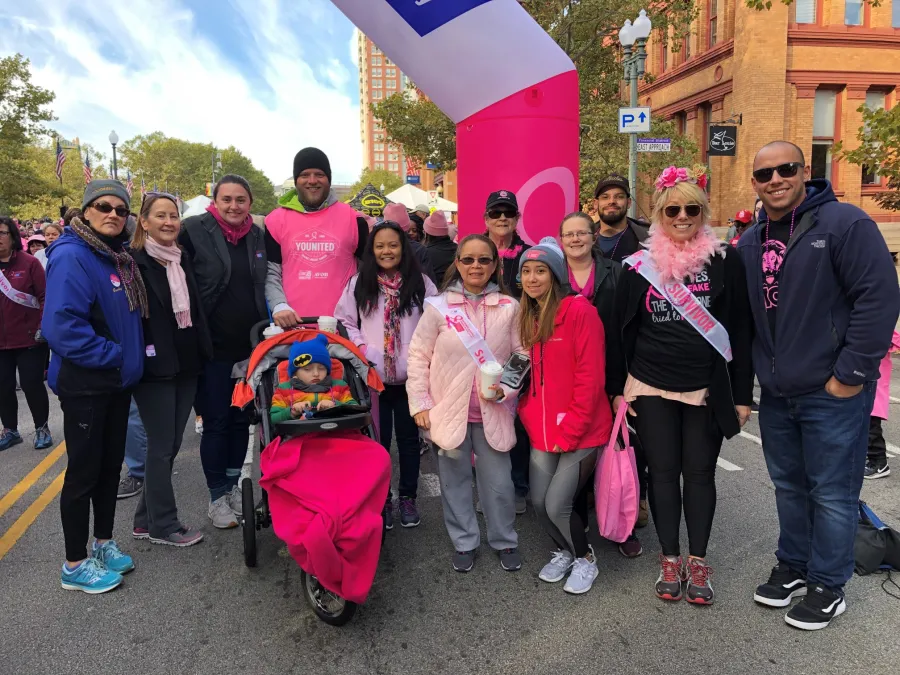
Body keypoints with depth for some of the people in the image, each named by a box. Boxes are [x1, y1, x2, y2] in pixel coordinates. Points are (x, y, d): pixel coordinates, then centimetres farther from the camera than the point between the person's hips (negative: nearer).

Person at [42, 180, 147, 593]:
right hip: (84, 384, -8)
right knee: (84, 470, 2)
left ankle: (103, 543, 32)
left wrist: (129, 359, 6)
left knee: (111, 464, 16)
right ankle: (74, 565, 17)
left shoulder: (119, 257, 9)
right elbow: (61, 324, -26)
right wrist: (112, 355, -20)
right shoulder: (71, 256, -17)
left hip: (117, 381, 8)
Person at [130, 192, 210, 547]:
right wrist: (139, 358, -15)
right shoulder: (135, 262, -10)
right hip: (155, 368, -7)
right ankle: (163, 525, 14)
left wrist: (203, 353, 13)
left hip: (186, 364, 7)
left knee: (170, 444, 12)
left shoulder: (183, 259, 12)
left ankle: (146, 519, 24)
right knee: (162, 447, 1)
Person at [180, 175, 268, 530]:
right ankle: (217, 497, 17)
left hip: (250, 346, 4)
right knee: (215, 422, 3)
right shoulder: (194, 231, -6)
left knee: (242, 419, 12)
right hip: (212, 347, -4)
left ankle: (233, 485, 28)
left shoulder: (258, 236, 7)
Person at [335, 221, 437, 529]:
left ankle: (408, 497, 25)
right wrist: (361, 347, -6)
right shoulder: (359, 284, 3)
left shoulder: (421, 283, 1)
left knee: (409, 437, 11)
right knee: (378, 439, 8)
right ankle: (381, 500, 23)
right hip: (374, 376, 0)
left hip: (410, 376, 0)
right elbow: (344, 320, 7)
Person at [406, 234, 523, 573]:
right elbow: (419, 356, -1)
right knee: (455, 479, 12)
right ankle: (464, 542, 31)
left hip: (493, 410, 1)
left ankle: (505, 541, 30)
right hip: (449, 409, 0)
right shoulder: (439, 306, -5)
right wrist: (420, 403, -4)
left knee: (498, 480, 8)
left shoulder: (509, 307, -1)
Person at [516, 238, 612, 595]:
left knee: (557, 505, -6)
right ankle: (564, 551, 37)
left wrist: (570, 429, -15)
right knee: (539, 501, 7)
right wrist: (529, 417, 2)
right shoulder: (526, 317, 9)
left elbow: (591, 377, -16)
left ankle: (585, 558, 24)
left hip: (580, 432, -6)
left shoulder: (579, 310, -13)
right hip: (542, 431, 6)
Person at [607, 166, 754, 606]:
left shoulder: (724, 261, -2)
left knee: (700, 473, 9)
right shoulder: (640, 266, 1)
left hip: (707, 391, -1)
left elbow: (740, 330, 0)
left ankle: (698, 561, 26)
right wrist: (617, 388, 2)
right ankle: (670, 559, 24)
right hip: (651, 390, 1)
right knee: (662, 473, 8)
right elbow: (620, 330, 5)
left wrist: (741, 395, -2)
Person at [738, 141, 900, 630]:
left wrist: (851, 374, -16)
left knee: (831, 493, 6)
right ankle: (792, 567, 36)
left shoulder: (845, 223, -11)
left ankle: (827, 587, 23)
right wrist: (749, 376, 11)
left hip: (834, 393, -6)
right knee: (788, 486, 19)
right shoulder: (750, 244, 9)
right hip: (776, 394, 6)